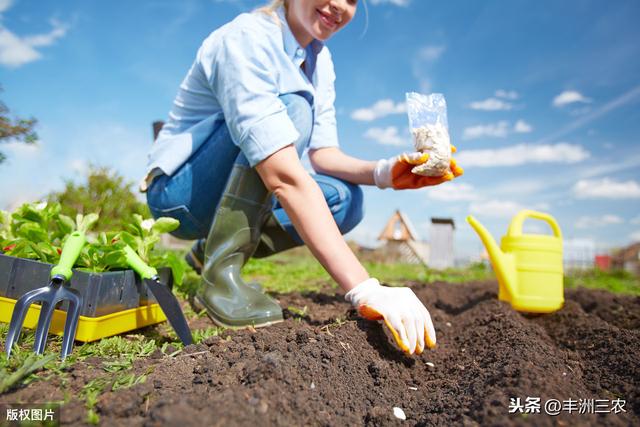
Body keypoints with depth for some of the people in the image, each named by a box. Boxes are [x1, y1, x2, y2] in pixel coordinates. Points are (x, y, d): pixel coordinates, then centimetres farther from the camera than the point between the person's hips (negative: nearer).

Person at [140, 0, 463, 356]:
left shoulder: (319, 59, 2)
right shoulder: (246, 39, -24)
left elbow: (323, 153, -2)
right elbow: (284, 176, -37)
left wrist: (382, 172, -23)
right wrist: (366, 291, -42)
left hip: (234, 197, 7)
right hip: (181, 191, -7)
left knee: (345, 198, -10)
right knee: (291, 106, -26)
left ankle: (215, 250, 1)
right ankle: (221, 272, -23)